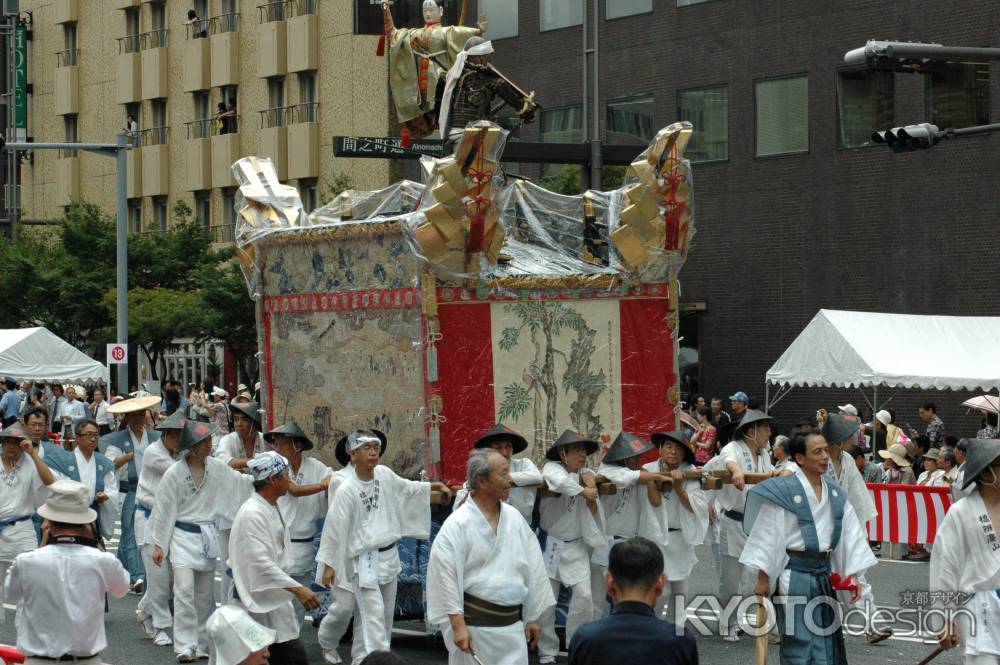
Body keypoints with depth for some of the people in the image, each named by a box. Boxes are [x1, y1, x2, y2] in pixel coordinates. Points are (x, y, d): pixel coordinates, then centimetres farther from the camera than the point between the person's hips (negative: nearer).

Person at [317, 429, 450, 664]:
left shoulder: (385, 474, 0)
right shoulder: (346, 490, -17)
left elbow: (405, 488, 22)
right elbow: (335, 528, -13)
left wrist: (435, 486, 19)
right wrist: (328, 565, -11)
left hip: (389, 555, 7)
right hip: (365, 560, -7)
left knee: (386, 615, 15)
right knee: (373, 616, -13)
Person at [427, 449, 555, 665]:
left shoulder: (514, 517, 6)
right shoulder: (458, 523, -10)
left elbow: (532, 568, 12)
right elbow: (446, 576, -12)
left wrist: (533, 618, 13)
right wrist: (458, 625, -16)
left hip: (512, 625, 5)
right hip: (474, 625, -5)